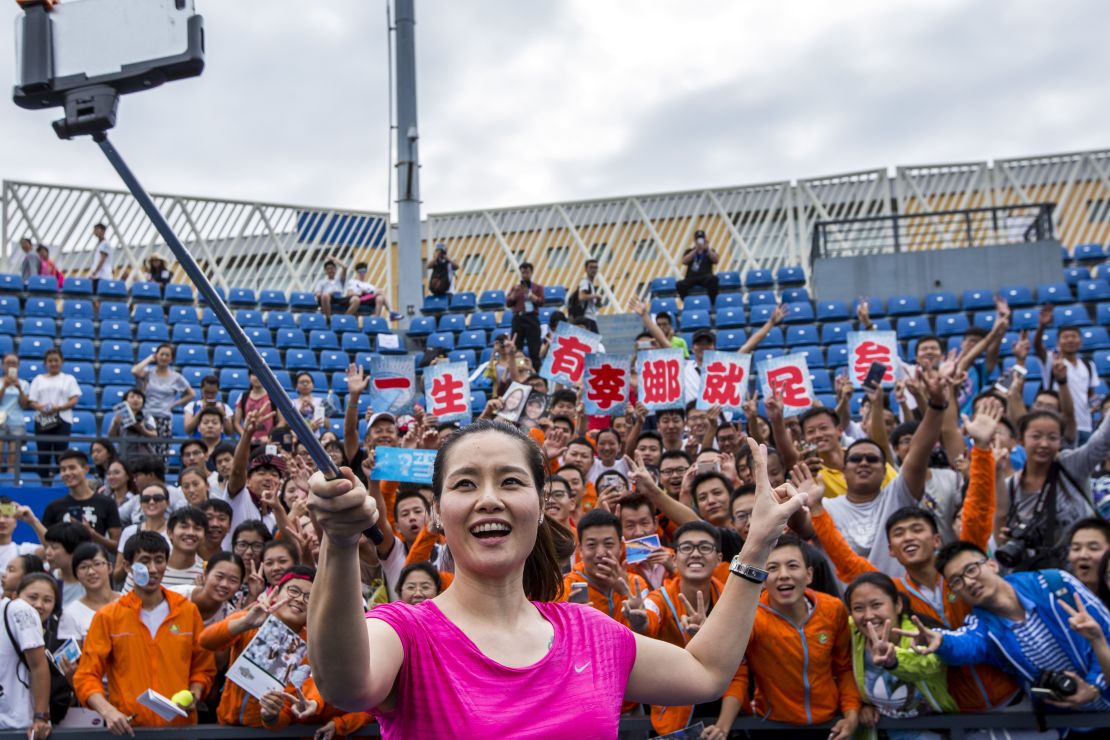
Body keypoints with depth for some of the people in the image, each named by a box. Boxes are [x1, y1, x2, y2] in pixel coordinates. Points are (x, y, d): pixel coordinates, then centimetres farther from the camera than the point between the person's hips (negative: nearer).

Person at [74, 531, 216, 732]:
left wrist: (194, 696, -5)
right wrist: (107, 710, -18)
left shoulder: (188, 611, 5)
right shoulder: (107, 617, 0)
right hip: (128, 728, -1)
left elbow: (203, 668, 13)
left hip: (180, 726, 2)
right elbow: (87, 676, -3)